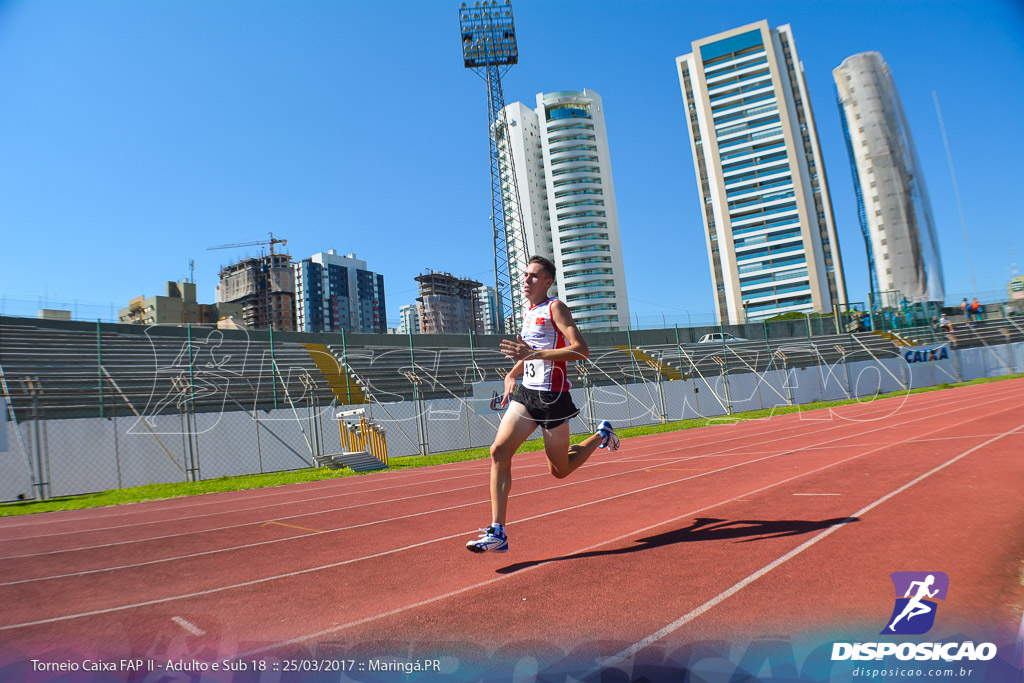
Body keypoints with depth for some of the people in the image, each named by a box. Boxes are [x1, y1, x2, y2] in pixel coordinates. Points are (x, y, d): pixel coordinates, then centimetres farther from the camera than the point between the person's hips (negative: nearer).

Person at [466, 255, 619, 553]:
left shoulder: (555, 308, -9)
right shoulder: (527, 314, 15)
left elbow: (581, 350, -21)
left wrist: (533, 354, -27)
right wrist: (511, 375, 16)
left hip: (552, 397, -7)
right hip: (526, 394, 7)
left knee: (560, 471, 8)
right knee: (499, 451, -12)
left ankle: (601, 435, 35)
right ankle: (497, 533, -9)